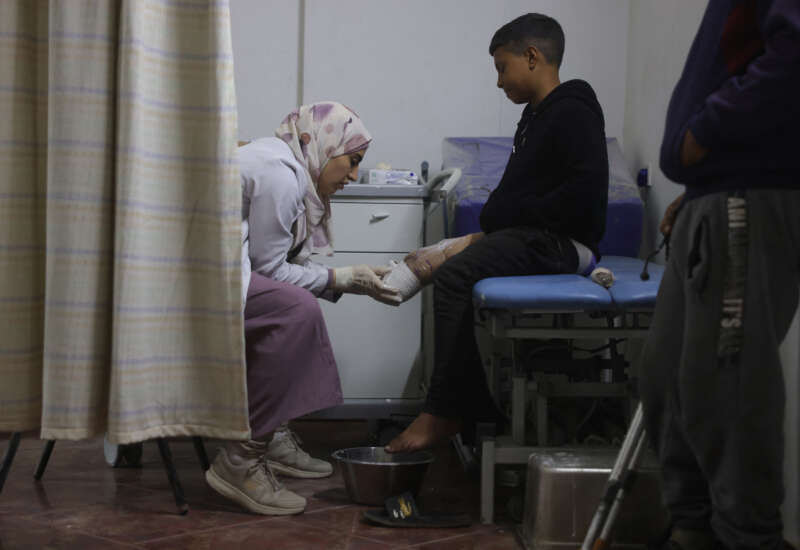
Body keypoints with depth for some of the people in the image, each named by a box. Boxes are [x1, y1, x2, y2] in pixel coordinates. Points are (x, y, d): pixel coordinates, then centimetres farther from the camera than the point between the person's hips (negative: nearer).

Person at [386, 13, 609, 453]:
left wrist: (519, 217, -16)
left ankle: (443, 414, -18)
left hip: (563, 242, -11)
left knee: (454, 277, -22)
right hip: (530, 238, 11)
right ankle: (475, 409, 6)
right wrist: (491, 226, 5)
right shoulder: (536, 116, 19)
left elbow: (586, 191, -22)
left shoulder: (573, 114, -12)